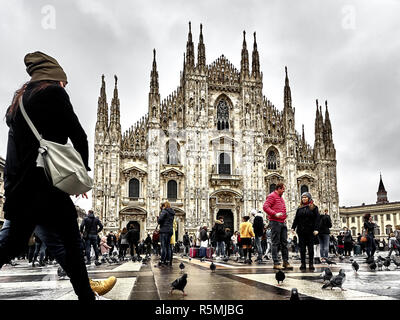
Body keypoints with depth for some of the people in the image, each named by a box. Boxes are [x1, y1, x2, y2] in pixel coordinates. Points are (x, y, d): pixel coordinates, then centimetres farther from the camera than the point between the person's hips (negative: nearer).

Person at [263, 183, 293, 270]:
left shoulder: (281, 198, 23)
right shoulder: (272, 196, -5)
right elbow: (265, 207, -17)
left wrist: (284, 216, 15)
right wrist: (275, 214, -24)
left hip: (282, 223, 9)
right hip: (275, 222, -9)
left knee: (284, 242, 9)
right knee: (276, 243, -5)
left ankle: (285, 262, 16)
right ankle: (276, 263, -2)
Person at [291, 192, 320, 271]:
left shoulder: (314, 207, 2)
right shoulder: (299, 208, 12)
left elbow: (317, 219, -4)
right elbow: (296, 219, 12)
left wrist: (316, 229, -13)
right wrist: (293, 227, 3)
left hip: (310, 231, -3)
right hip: (301, 231, 3)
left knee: (310, 248, 1)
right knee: (302, 248, 3)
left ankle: (311, 264, 7)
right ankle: (303, 264, 8)